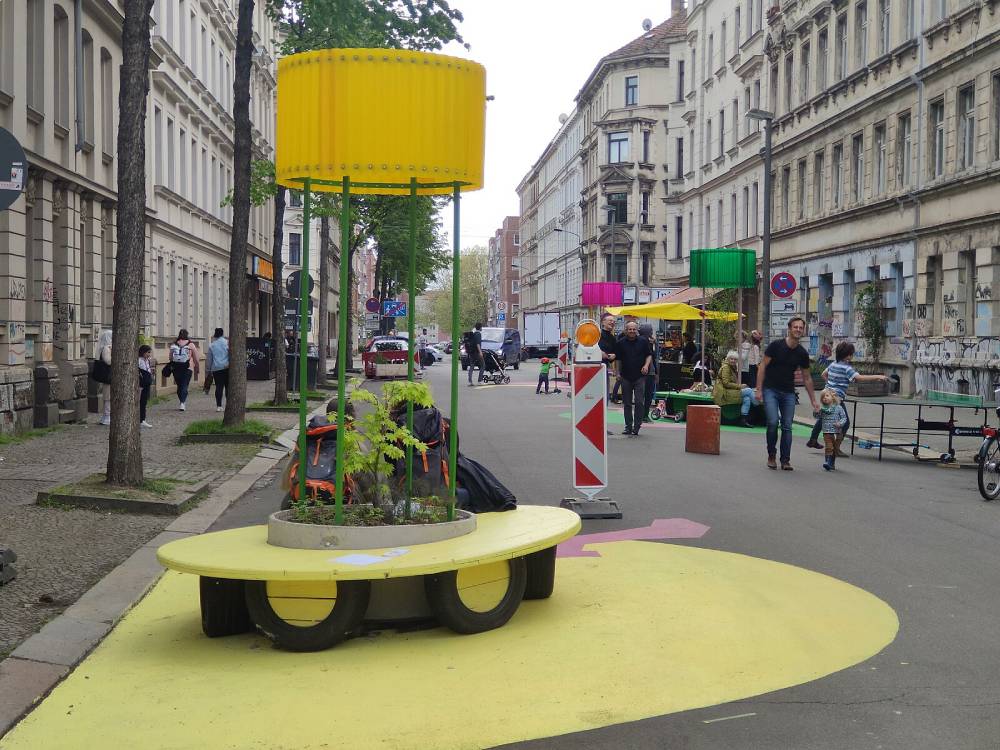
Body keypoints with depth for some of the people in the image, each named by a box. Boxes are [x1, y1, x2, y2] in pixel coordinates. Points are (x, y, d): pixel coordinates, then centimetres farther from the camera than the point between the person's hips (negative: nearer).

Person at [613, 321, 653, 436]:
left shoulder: (643, 341, 2)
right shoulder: (620, 343, 5)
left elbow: (649, 355, 8)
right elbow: (618, 359, 10)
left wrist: (646, 365, -10)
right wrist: (618, 373, 2)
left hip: (640, 376, -2)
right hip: (626, 377, 2)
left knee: (639, 402, -7)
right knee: (627, 403, 7)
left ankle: (636, 427, -1)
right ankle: (628, 426, 14)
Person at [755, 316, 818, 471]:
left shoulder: (802, 353, 2)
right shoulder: (776, 345, -9)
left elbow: (807, 378, 11)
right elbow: (763, 366, -6)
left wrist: (813, 401, 11)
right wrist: (759, 390, -12)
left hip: (789, 393, 4)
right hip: (770, 390, -4)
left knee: (787, 426, 0)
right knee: (773, 421, -16)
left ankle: (785, 460, 8)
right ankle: (771, 455, 3)